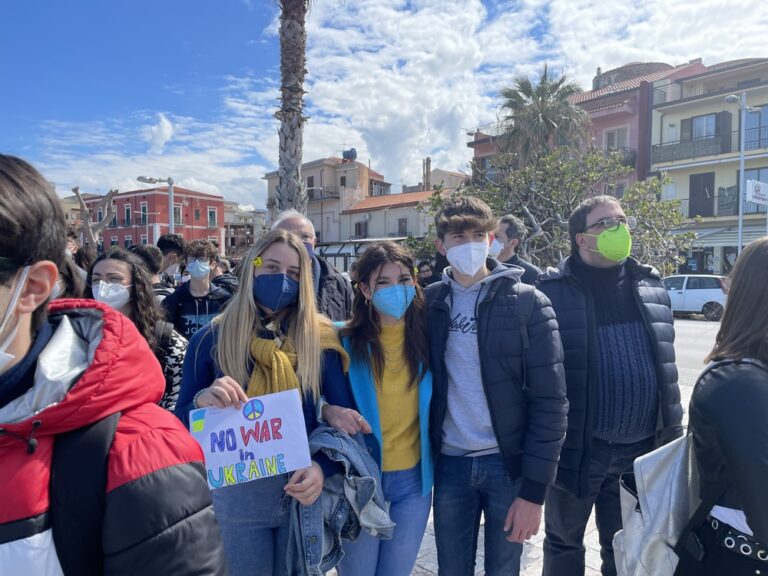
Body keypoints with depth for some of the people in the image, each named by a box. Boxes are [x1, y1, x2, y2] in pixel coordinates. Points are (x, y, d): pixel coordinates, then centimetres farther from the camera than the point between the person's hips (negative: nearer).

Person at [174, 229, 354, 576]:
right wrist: (202, 402, -26)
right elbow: (181, 422, -4)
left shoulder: (319, 339, -5)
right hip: (235, 497, -1)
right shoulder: (211, 339, -6)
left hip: (303, 493, 1)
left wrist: (322, 466, -22)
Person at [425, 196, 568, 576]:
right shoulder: (430, 303, 1)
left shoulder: (528, 303, -8)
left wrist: (534, 489, -10)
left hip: (509, 463, -2)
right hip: (450, 463, 2)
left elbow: (549, 401, -9)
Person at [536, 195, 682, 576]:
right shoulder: (554, 291, -11)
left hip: (642, 449, 4)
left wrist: (671, 433, 12)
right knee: (564, 543, 16)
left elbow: (665, 363, 12)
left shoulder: (651, 286, 5)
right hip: (577, 447, -4)